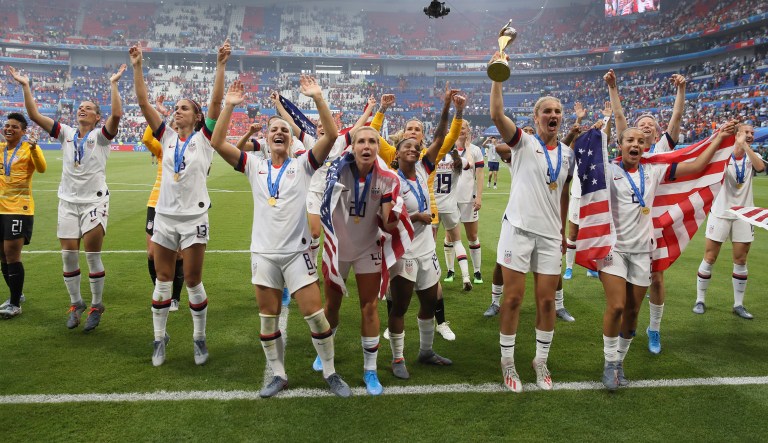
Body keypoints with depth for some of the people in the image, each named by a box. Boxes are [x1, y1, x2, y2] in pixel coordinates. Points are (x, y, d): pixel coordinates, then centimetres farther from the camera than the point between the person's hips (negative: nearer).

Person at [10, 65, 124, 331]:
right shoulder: (66, 133, 8)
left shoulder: (100, 135, -4)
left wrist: (114, 84, -23)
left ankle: (96, 306, 11)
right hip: (68, 201, 4)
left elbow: (117, 114, -22)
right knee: (68, 255, 4)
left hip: (94, 201, -4)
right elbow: (35, 115, 2)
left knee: (92, 255, -4)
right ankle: (75, 304, 21)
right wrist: (25, 86, -3)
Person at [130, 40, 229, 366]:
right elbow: (143, 103, 2)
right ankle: (159, 339, 23)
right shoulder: (167, 137, 7)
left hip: (193, 217, -3)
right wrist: (137, 67, -5)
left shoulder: (204, 137, -1)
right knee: (163, 280, 10)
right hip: (164, 216, 4)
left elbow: (216, 100, -13)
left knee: (193, 281, 3)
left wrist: (221, 65, -20)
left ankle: (199, 338, 19)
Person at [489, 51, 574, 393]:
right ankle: (507, 362, 16)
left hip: (550, 234, 4)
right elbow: (496, 115, -19)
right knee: (513, 298, 1)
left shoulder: (567, 154, 13)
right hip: (519, 228, -4)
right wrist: (498, 76, -23)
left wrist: (564, 231, 20)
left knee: (546, 300, 8)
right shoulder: (523, 142, -2)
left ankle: (541, 361, 25)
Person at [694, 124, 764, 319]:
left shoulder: (753, 156, 3)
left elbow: (760, 167, -20)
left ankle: (738, 304, 17)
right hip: (721, 213, -3)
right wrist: (737, 144, -36)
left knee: (740, 261, 6)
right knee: (709, 258, 1)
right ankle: (700, 300, 13)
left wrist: (745, 146, -25)